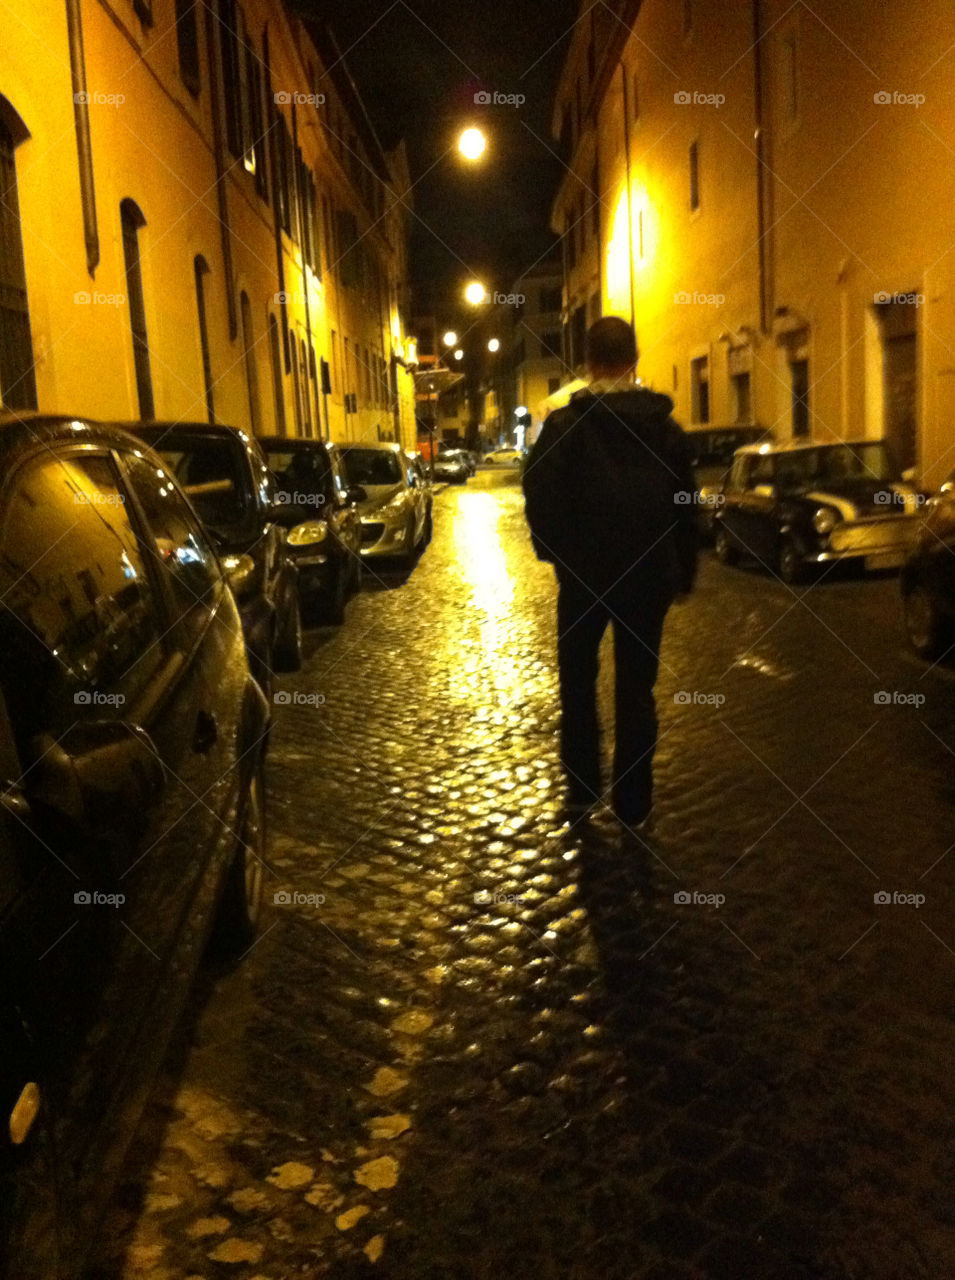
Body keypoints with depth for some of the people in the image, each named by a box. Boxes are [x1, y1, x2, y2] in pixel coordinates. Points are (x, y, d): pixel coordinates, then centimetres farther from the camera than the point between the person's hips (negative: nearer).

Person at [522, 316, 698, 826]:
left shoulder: (565, 424, -9)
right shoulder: (664, 425, 1)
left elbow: (540, 496, -12)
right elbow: (686, 504, 5)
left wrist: (556, 551, 5)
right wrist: (683, 571, 13)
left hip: (584, 572, -2)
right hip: (648, 573, 2)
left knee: (578, 678, 15)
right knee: (636, 684, 9)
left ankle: (582, 786, 19)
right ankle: (632, 801, 13)